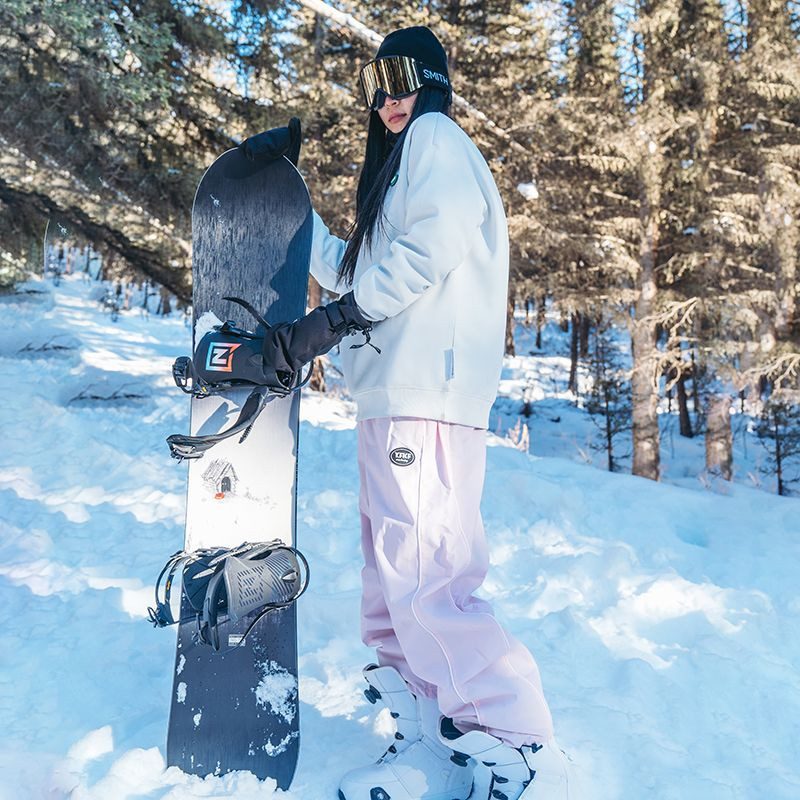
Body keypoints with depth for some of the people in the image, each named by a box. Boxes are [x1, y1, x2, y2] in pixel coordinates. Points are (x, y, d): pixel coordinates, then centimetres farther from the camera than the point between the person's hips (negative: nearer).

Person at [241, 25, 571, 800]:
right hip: (391, 396, 10)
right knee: (391, 582, 8)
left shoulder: (436, 136, 4)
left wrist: (332, 320, -15)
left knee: (423, 581, -15)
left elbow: (432, 246, -13)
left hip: (427, 393, -10)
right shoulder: (396, 163, 31)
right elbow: (348, 267, 28)